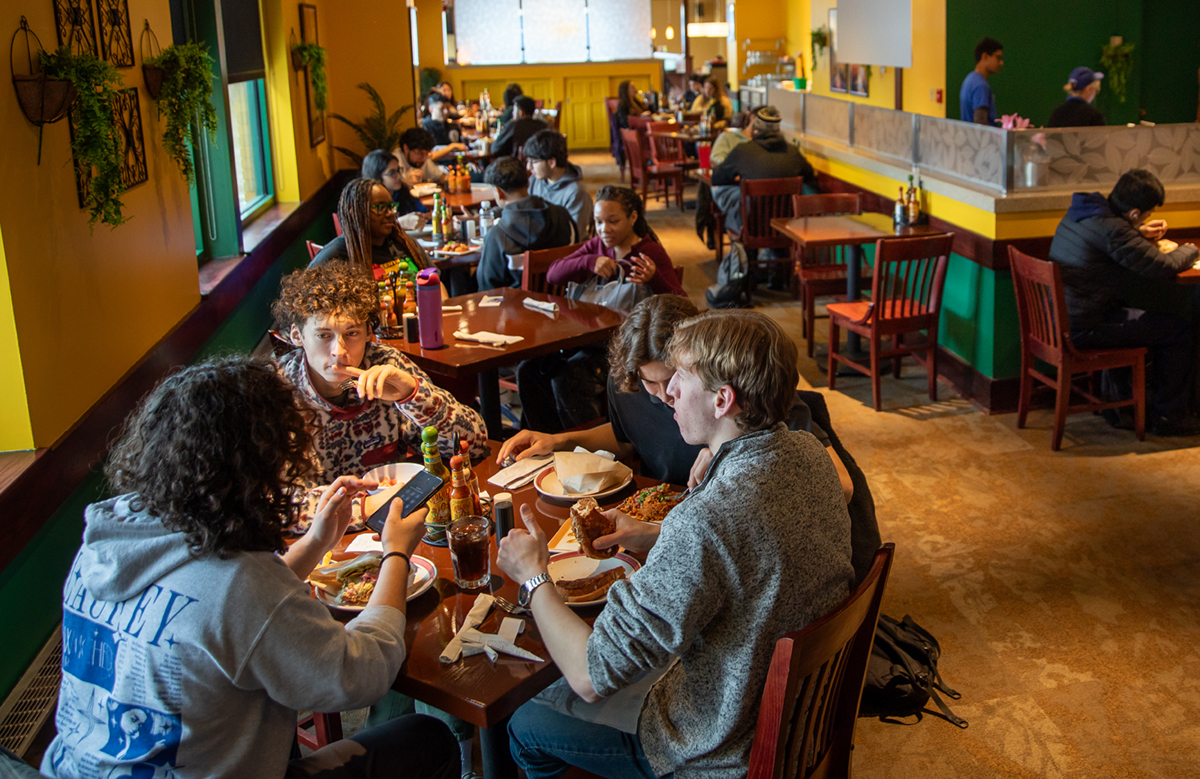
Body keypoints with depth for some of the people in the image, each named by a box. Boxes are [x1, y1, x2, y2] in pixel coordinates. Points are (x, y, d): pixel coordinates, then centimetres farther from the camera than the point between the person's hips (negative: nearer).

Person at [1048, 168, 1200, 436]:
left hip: (1059, 318, 10)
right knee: (1178, 329, 1)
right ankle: (1168, 416, 14)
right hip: (1083, 329, -10)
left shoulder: (1079, 212, 7)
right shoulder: (1112, 230, -22)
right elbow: (1165, 266, -18)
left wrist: (1139, 234, 17)